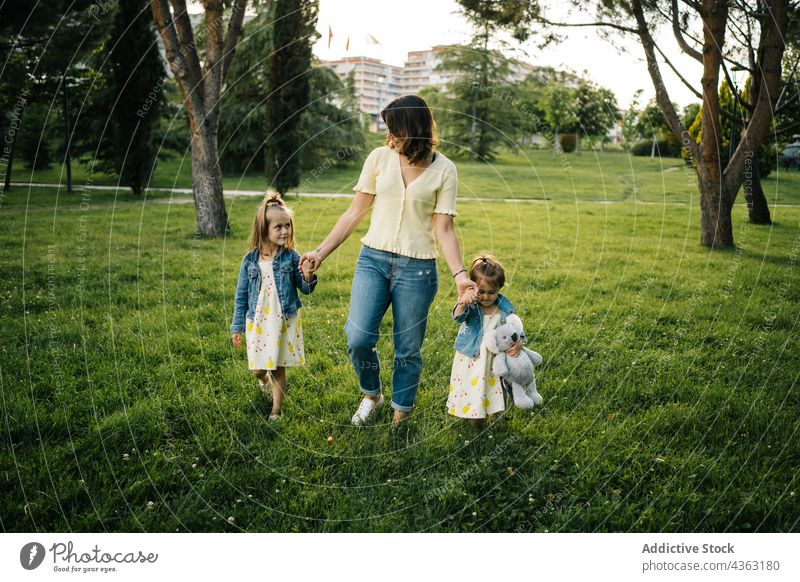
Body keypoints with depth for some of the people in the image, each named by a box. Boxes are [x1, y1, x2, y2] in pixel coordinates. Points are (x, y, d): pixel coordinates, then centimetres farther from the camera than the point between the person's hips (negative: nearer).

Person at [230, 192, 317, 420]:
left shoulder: (292, 257, -6)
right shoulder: (250, 260, -3)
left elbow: (305, 290, 2)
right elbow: (241, 296, 4)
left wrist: (308, 276, -21)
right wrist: (237, 327, 7)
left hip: (285, 322, -1)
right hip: (258, 323, 1)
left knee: (279, 369, 6)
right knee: (257, 369, 9)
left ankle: (276, 409, 24)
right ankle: (265, 380, 45)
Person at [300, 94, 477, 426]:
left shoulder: (444, 170, -3)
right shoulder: (380, 157, 2)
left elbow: (443, 229, -4)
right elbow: (355, 213, 6)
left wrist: (459, 274, -17)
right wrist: (320, 252, 2)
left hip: (417, 268, -1)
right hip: (373, 259, 2)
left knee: (408, 350, 6)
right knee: (358, 338, -10)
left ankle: (399, 417, 27)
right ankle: (371, 395, 21)